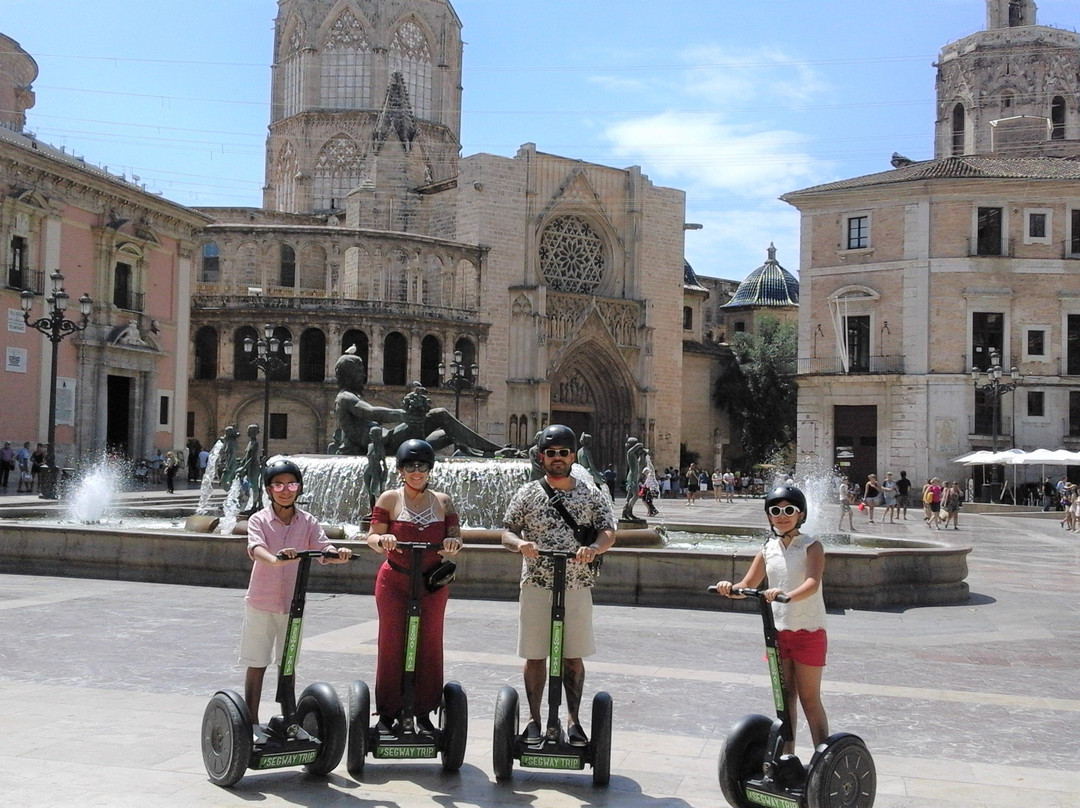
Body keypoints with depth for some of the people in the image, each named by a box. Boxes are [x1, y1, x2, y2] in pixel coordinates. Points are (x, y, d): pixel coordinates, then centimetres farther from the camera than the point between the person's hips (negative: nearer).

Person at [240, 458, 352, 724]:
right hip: (261, 603, -2)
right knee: (257, 664, 5)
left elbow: (323, 548, -12)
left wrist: (338, 554, -36)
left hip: (293, 603, 2)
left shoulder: (308, 522, 1)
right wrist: (275, 560, -47)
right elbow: (255, 548, -25)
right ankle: (251, 722, 15)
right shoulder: (259, 520, -7)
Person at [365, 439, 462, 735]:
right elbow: (373, 538, -1)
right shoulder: (389, 499, 3)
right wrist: (382, 539, -24)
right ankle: (388, 714, 9)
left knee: (430, 645, 4)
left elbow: (455, 537, 7)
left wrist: (453, 542, -16)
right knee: (392, 644, 0)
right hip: (394, 581, -2)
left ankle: (424, 714, 14)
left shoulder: (442, 501, 10)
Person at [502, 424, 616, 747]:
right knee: (535, 656, 5)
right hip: (536, 586, 0)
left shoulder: (590, 495, 6)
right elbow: (506, 532, 3)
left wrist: (594, 548, -24)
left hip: (577, 587, 0)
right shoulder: (527, 494, 5)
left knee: (573, 657, 6)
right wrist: (520, 544, -20)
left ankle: (573, 720, 17)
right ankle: (534, 719, 18)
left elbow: (608, 531, -2)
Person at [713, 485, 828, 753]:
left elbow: (813, 583, -26)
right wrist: (729, 588, -18)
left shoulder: (811, 547, -9)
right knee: (784, 696, 12)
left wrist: (788, 595, -45)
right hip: (778, 631, 5)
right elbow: (747, 587, 6)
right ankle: (787, 755, 21)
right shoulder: (768, 550, 6)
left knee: (809, 698, -1)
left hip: (808, 632, -5)